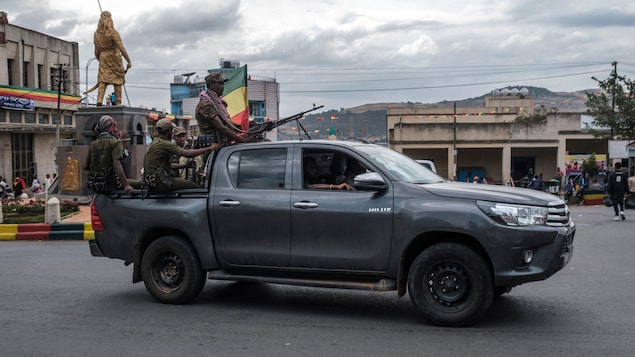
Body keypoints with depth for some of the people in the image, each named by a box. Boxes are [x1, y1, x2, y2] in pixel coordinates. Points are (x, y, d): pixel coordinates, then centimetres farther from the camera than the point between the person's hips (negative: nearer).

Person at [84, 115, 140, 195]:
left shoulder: (92, 144, 12)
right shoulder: (115, 142, -7)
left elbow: (85, 167, 13)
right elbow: (116, 164, -21)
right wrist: (126, 185, -27)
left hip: (94, 186, 7)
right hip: (110, 184, -7)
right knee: (139, 183, 0)